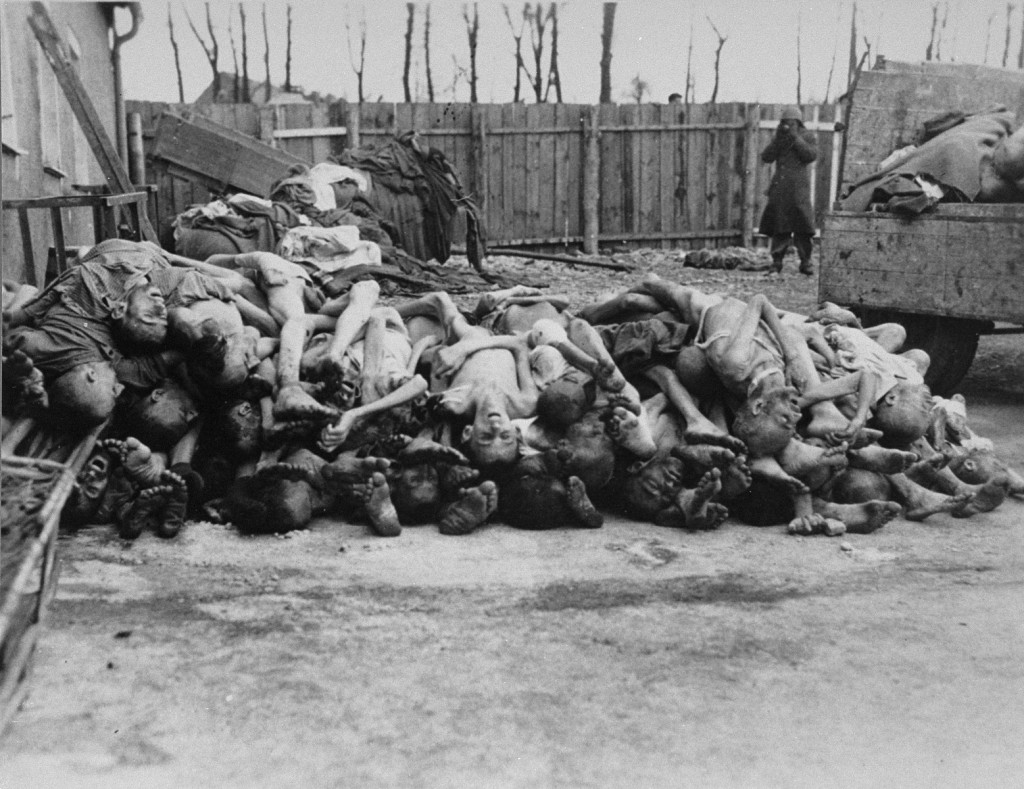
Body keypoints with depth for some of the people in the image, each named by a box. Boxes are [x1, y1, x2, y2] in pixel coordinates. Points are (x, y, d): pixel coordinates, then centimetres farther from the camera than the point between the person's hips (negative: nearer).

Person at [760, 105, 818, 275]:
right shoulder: (778, 138, 13)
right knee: (779, 225, 0)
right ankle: (776, 262, 4)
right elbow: (766, 157, 1)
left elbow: (811, 156, -10)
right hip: (779, 186, 2)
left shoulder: (806, 136, 5)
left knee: (802, 226, -6)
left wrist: (796, 138, -12)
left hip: (799, 187, -2)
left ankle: (805, 263, 0)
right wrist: (778, 139, -9)